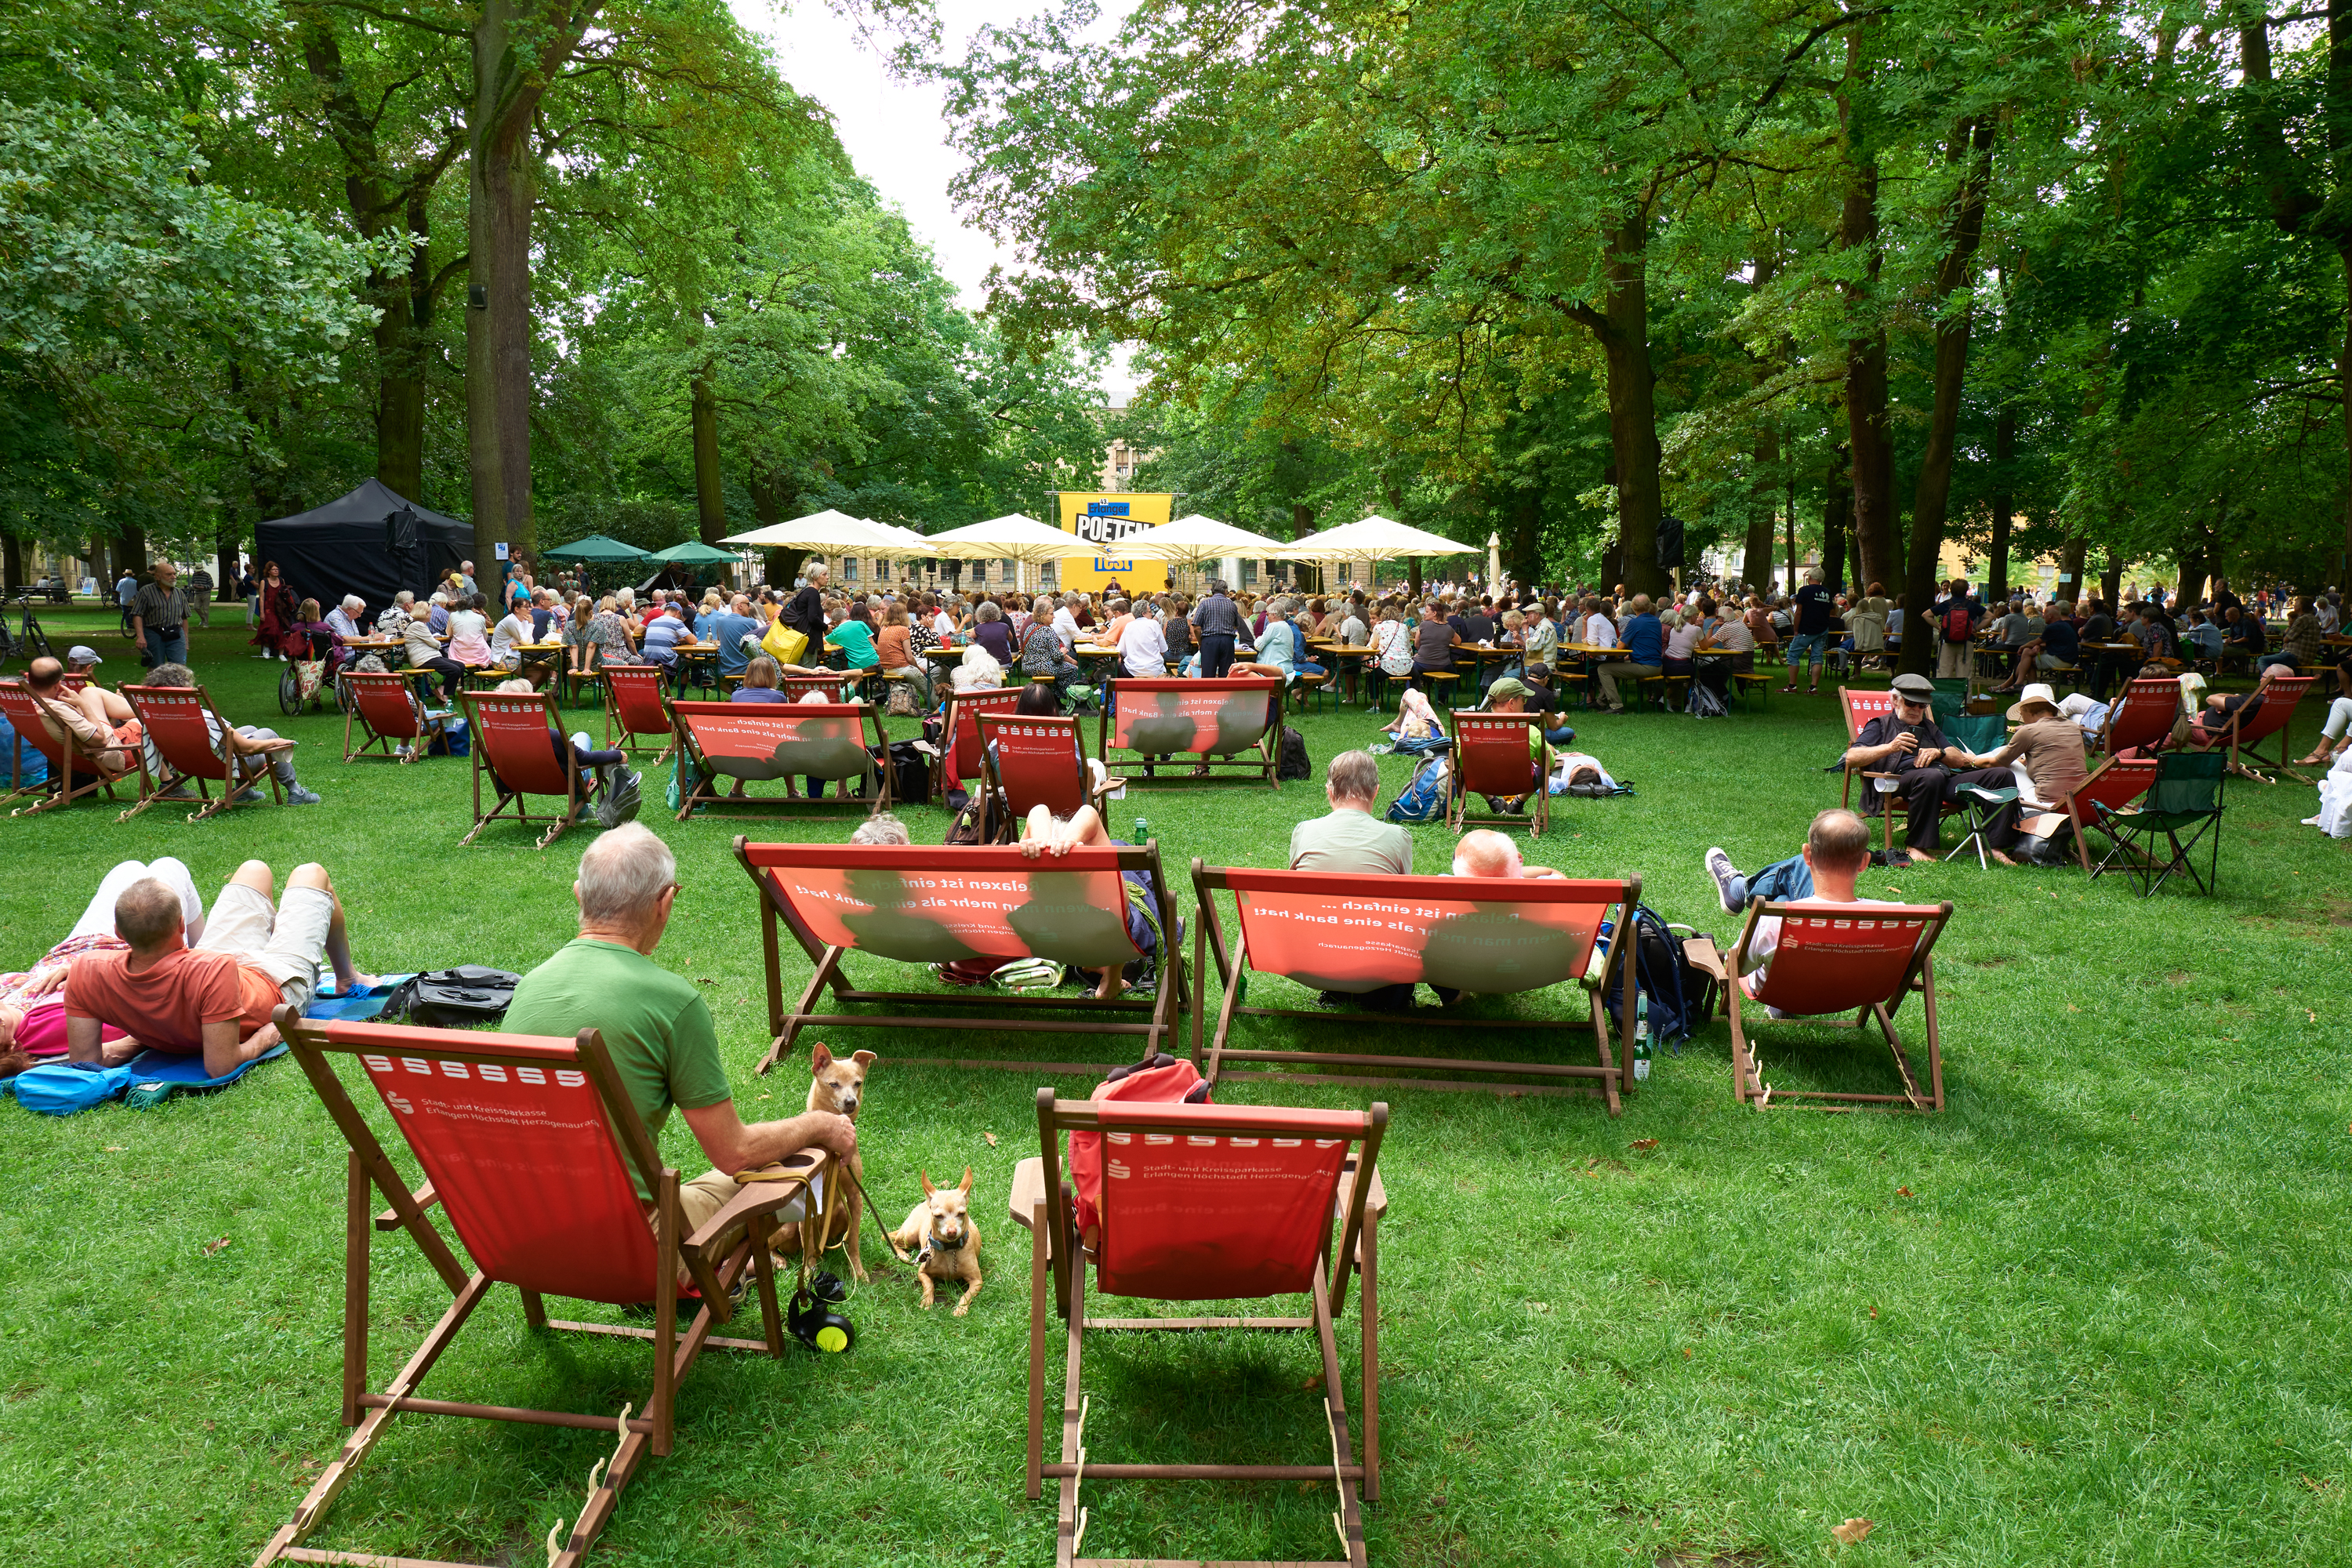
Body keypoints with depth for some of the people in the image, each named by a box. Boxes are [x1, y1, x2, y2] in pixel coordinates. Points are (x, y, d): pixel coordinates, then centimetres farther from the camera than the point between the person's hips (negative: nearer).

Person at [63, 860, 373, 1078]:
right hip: (280, 986, -5)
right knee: (310, 873, 20)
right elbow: (221, 1068, -45)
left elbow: (83, 1064, -25)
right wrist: (263, 1038, -29)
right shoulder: (213, 971, -51)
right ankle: (347, 980, 49)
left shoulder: (87, 973, -36)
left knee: (254, 869, 26)